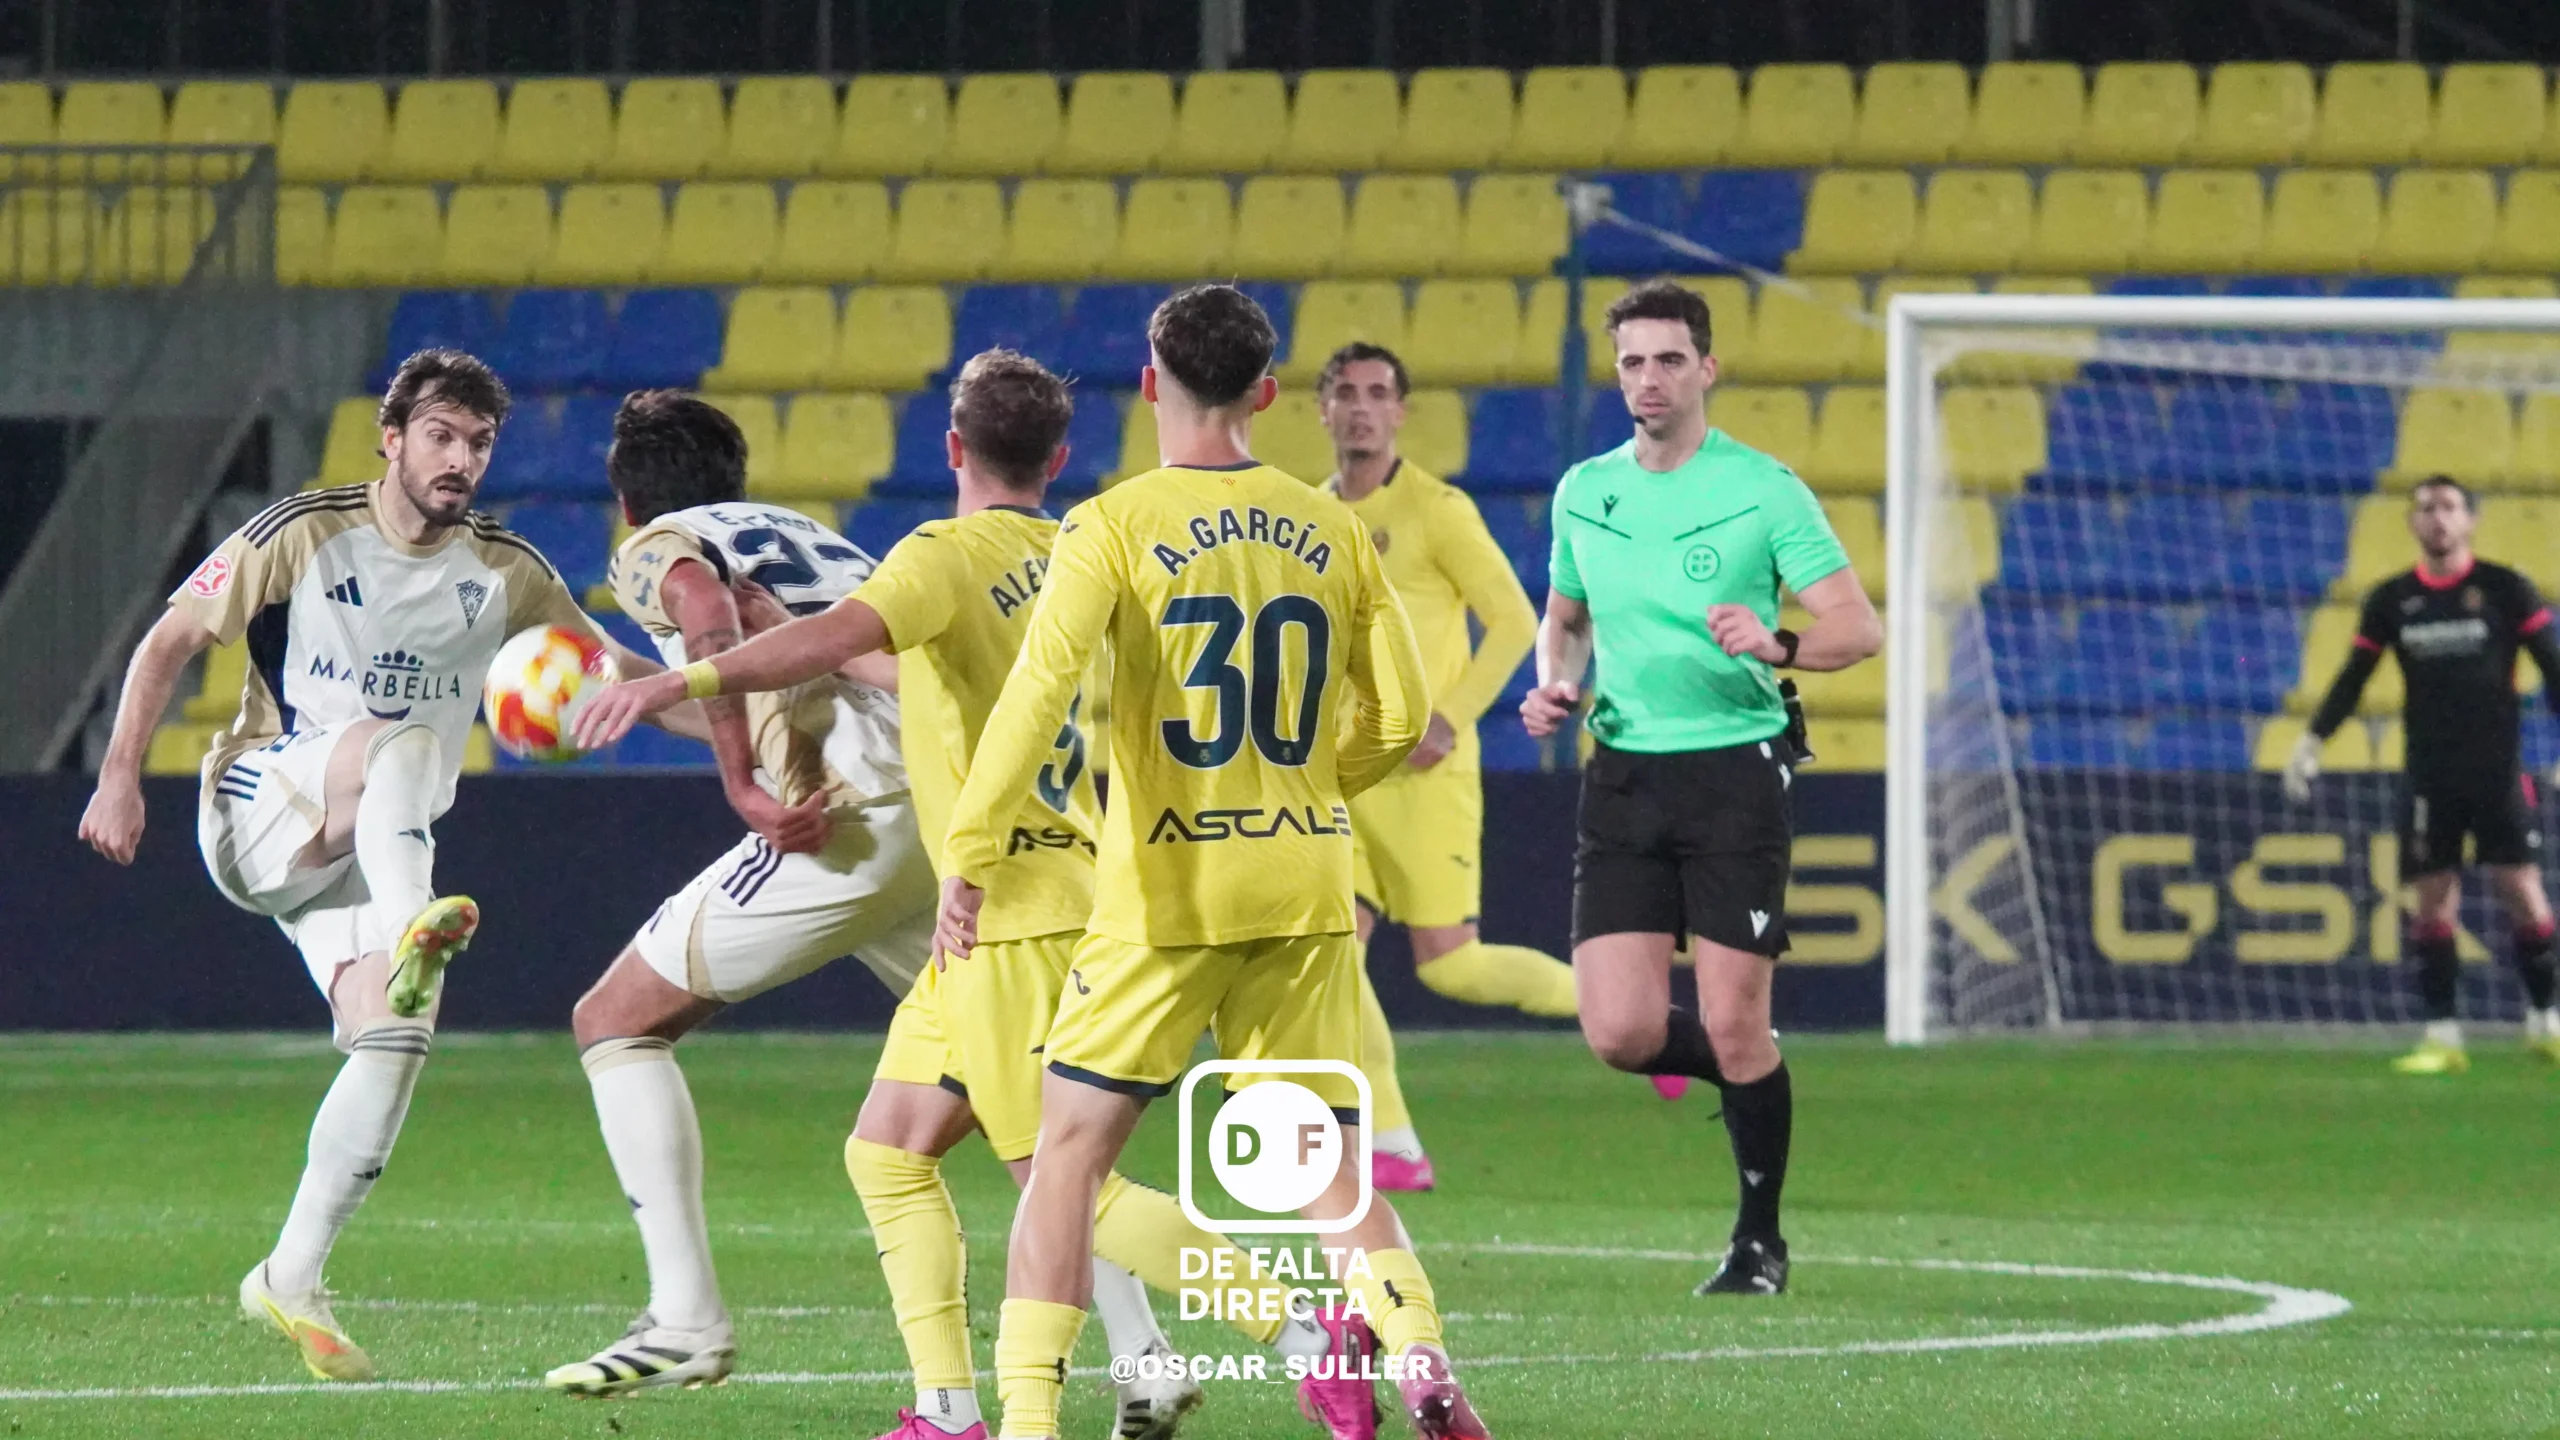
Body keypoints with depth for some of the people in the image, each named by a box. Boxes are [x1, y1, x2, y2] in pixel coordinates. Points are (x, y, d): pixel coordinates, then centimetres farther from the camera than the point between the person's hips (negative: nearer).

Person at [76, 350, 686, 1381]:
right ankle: (410, 935, -63)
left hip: (368, 850, 5)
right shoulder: (305, 535, -5)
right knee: (402, 743, -34)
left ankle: (291, 1280, -10)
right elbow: (171, 640, -2)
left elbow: (618, 670, 12)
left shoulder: (504, 572, 5)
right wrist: (120, 775, -11)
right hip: (259, 810, -5)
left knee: (397, 1037, -17)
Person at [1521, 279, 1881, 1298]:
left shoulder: (1763, 490, -5)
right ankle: (1747, 1077, 27)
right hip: (1622, 781, 4)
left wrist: (1774, 645, -27)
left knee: (1733, 1027, -6)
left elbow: (1858, 627, -8)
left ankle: (1760, 1240, 13)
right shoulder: (1584, 492, 9)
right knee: (1621, 1033, -6)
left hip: (1734, 771, -4)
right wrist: (1555, 683, 4)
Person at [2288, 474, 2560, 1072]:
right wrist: (2312, 741, 2)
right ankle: (2442, 1039, 3)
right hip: (2429, 775, 2)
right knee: (2433, 905, -1)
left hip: (2498, 771, -2)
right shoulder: (2391, 601, 7)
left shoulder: (2505, 590, 0)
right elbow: (2353, 679, 11)